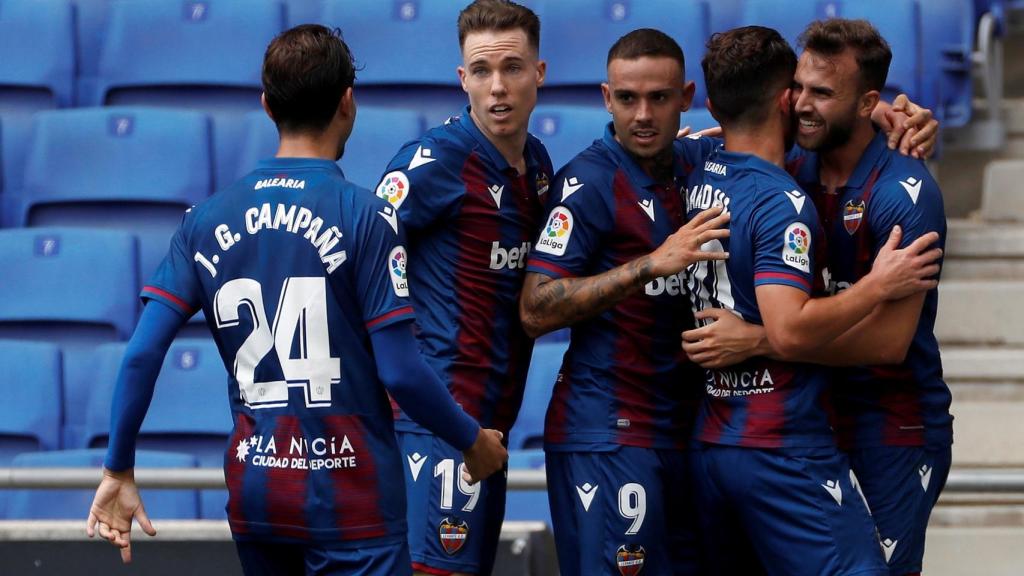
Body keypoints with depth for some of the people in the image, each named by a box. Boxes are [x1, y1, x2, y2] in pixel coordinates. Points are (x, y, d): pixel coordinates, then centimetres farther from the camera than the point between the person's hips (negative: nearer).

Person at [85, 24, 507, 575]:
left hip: (252, 487, 5)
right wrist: (473, 441, 4)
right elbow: (399, 371, -12)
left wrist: (118, 471, 7)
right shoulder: (366, 217, -10)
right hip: (348, 493, -5)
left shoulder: (205, 220, 4)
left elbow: (141, 355, -1)